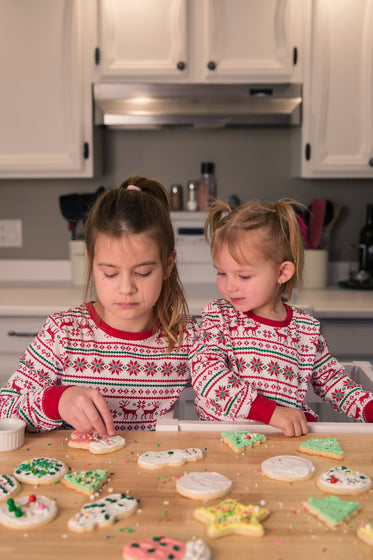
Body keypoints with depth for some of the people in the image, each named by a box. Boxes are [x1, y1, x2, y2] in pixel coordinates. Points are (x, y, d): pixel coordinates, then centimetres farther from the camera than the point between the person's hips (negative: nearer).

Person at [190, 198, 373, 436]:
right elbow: (205, 372, -17)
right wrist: (269, 411, -25)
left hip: (291, 437, 2)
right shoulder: (218, 317, -1)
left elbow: (332, 380, 19)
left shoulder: (307, 329, 5)